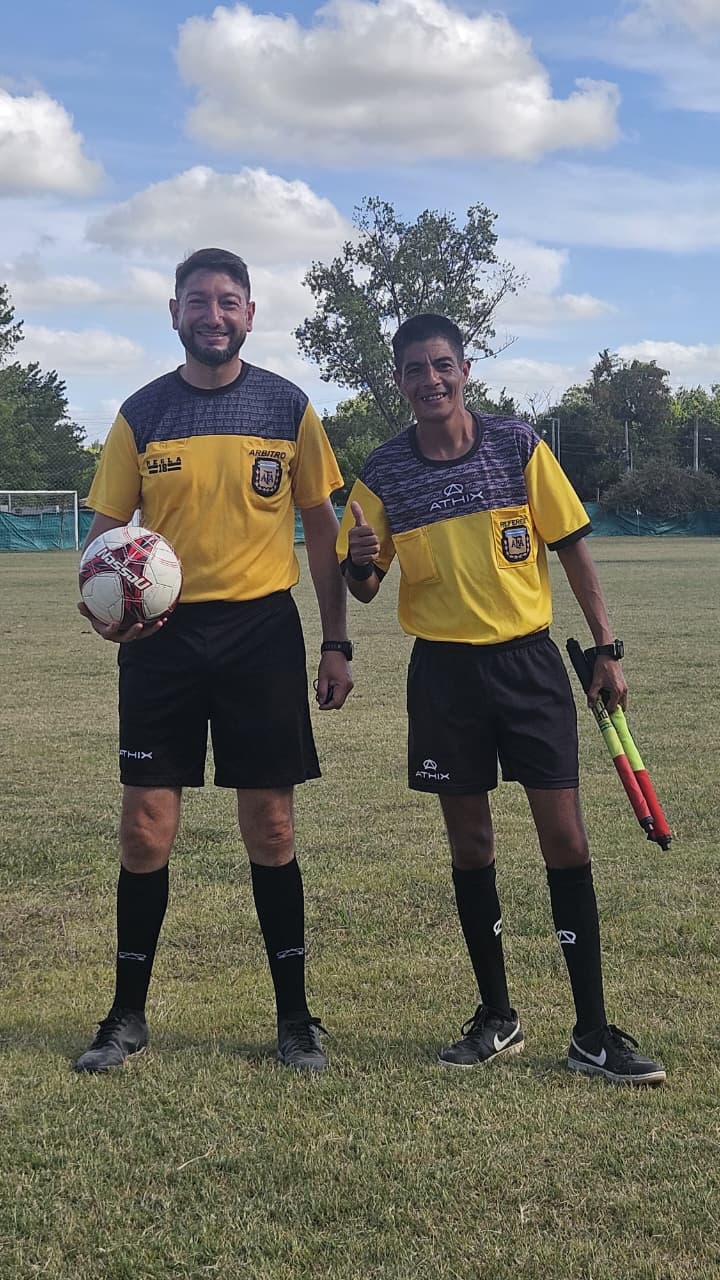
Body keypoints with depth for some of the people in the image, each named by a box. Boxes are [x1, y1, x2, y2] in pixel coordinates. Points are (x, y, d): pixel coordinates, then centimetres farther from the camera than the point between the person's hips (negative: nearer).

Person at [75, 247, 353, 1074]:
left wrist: (336, 642, 4)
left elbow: (321, 528, 8)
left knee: (271, 827, 4)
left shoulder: (288, 408, 2)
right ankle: (127, 1014, 18)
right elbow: (105, 531, 6)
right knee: (145, 827, 1)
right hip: (162, 635, 1)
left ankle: (294, 1016, 17)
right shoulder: (141, 415, 3)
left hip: (263, 632, 0)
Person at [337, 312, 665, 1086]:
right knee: (469, 843, 7)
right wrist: (360, 563, -21)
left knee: (564, 834, -4)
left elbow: (571, 549, 2)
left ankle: (592, 1033, 5)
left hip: (528, 660, -1)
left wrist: (606, 650, 0)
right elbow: (363, 590, 3)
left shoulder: (520, 447, -3)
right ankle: (496, 1017, 22)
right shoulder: (383, 474, -1)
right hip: (444, 670, 1)